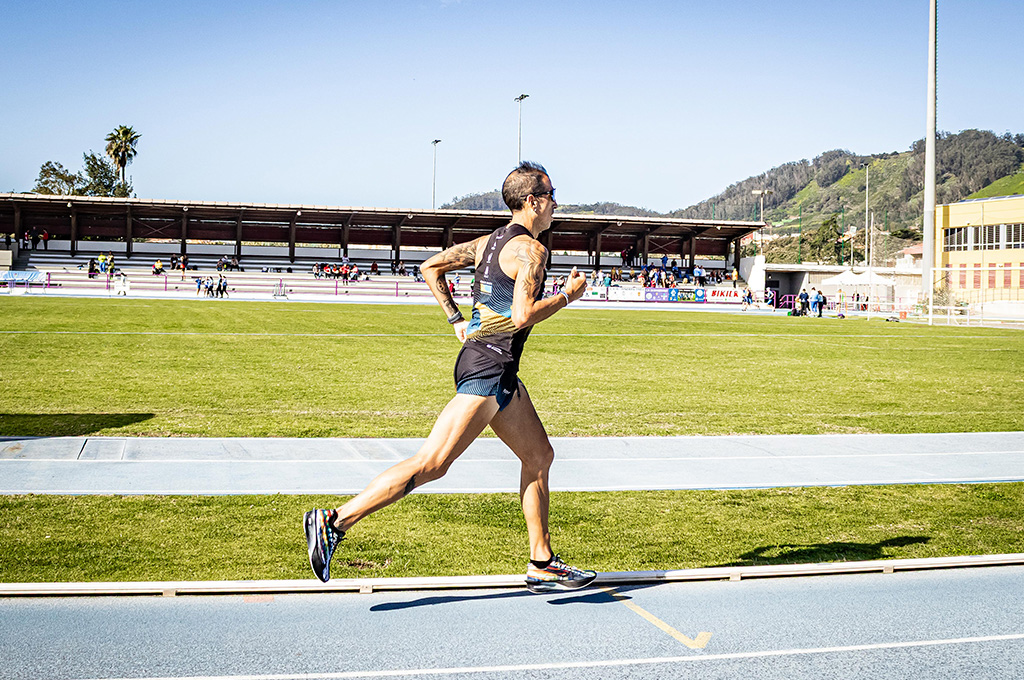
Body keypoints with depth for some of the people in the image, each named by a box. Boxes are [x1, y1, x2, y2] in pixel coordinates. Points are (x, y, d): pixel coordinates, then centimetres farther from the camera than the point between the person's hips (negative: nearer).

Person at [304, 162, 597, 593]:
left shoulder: (490, 242, 15)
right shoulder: (531, 249, -11)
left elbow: (431, 267, 19)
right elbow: (523, 315, -22)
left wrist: (456, 320, 18)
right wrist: (568, 295, -7)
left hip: (498, 371, 10)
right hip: (489, 367, -10)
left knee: (539, 456, 15)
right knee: (431, 464, -12)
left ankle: (542, 565, 19)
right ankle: (335, 522, -12)